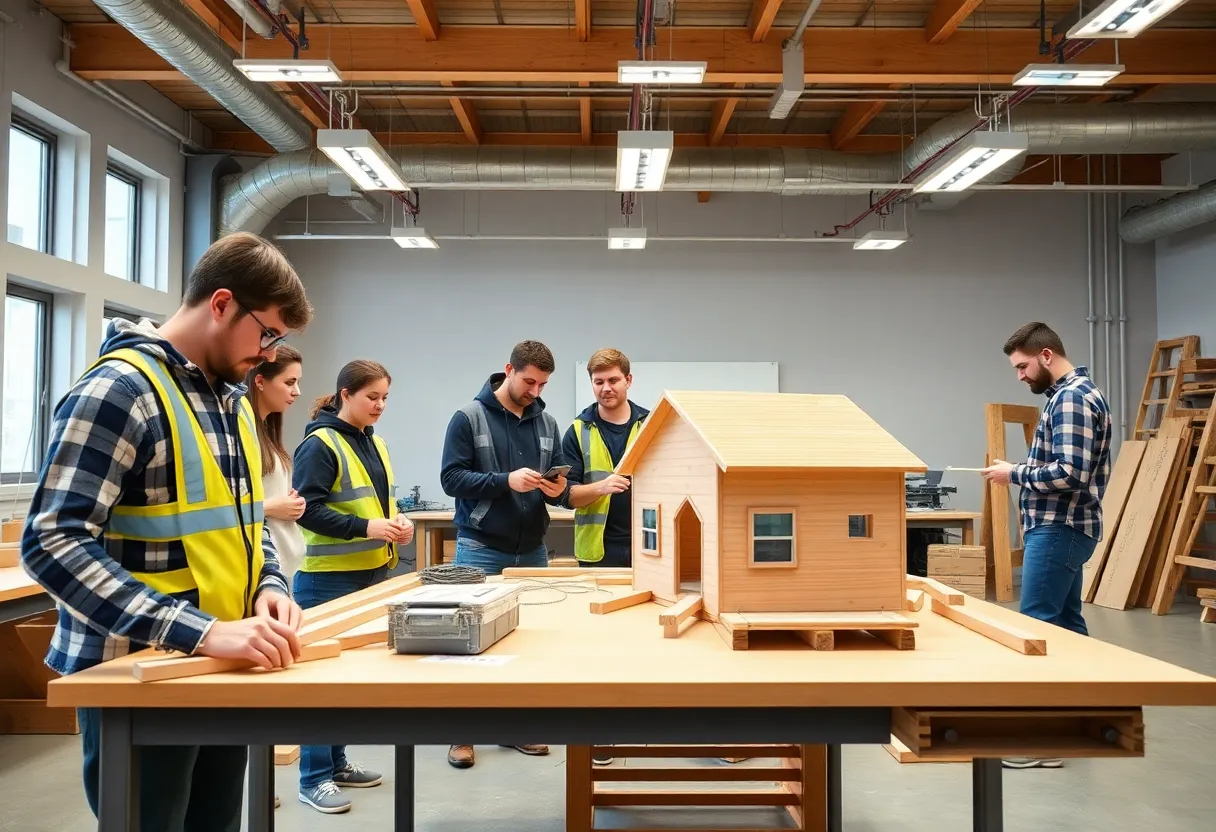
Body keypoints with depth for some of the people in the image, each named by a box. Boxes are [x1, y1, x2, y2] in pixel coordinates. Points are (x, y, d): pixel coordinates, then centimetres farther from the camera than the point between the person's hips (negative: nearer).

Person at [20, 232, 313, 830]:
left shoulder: (232, 398, 9)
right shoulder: (119, 389, -17)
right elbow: (54, 545, -25)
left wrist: (270, 584, -2)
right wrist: (202, 632, -32)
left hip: (219, 668, 8)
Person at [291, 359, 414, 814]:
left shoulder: (375, 444, 14)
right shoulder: (319, 444, -12)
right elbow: (308, 510, -19)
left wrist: (396, 521, 2)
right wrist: (366, 527, -25)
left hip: (372, 574, 8)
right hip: (329, 579, -8)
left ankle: (336, 761, 27)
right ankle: (314, 778, 9)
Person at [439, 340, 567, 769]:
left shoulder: (547, 422, 7)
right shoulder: (469, 416, -6)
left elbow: (559, 483, 12)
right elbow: (451, 478, -12)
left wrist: (557, 489, -12)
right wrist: (506, 481, -24)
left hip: (532, 548, 5)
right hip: (481, 548, -4)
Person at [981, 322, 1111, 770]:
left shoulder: (1071, 398, -16)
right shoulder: (1073, 393, 17)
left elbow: (1069, 474, -24)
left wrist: (1015, 473, -13)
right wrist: (1025, 470, 11)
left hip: (1058, 529, -11)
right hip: (1062, 527, 11)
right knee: (1066, 624, 14)